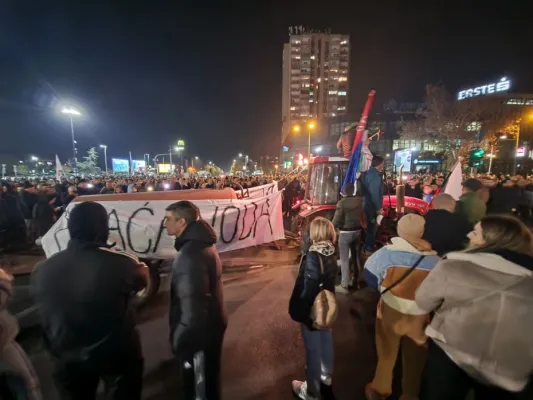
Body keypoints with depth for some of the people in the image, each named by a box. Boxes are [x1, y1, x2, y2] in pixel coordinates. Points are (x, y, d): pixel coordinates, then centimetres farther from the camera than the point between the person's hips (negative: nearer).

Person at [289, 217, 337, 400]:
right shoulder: (331, 252, -7)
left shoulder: (313, 256, -30)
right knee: (326, 340, 26)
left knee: (313, 349, 11)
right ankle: (326, 376, 51)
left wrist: (297, 310, -15)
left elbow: (307, 288, -26)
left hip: (311, 309, -8)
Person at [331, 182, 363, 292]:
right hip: (357, 231, 7)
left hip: (345, 232, -6)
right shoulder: (359, 199, -1)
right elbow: (359, 192, 25)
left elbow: (336, 219, -18)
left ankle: (344, 285, 4)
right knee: (355, 254, 25)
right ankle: (359, 275, 42)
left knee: (344, 259, -1)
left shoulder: (342, 202, -18)